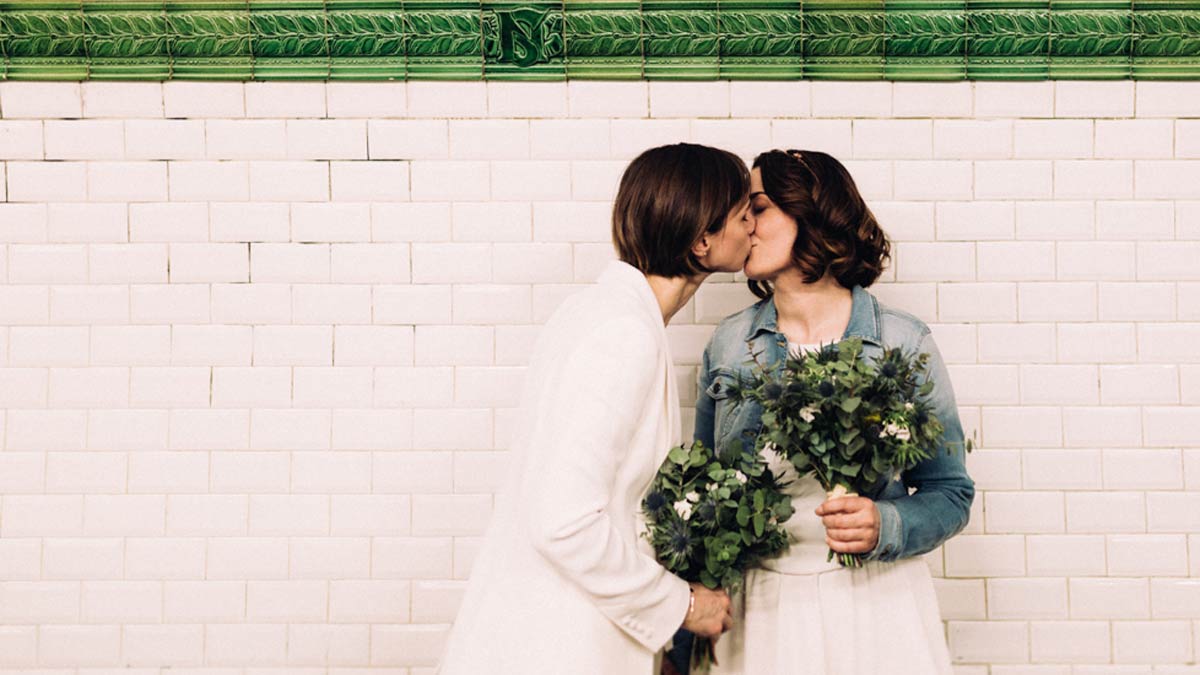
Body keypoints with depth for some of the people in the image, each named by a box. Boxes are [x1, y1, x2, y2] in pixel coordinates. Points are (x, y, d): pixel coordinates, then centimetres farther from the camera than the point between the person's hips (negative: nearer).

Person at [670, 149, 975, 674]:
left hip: (874, 610, -2)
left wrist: (885, 526, -23)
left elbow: (951, 493, -1)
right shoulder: (728, 343, 3)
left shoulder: (902, 341, -5)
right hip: (760, 611, 2)